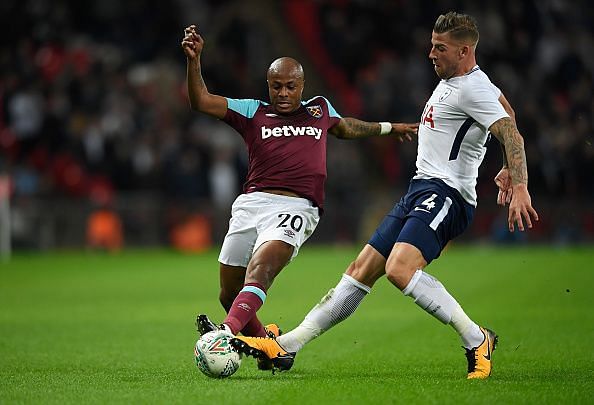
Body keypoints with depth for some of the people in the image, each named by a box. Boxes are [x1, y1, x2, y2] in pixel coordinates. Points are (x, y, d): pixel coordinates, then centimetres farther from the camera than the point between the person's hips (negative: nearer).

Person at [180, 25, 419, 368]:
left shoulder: (320, 109, 24)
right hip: (252, 202, 2)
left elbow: (346, 128, 46)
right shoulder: (252, 112, 17)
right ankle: (265, 340, 27)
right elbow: (201, 101, 8)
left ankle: (228, 333, -48)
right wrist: (194, 60, -6)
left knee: (261, 267, -30)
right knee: (229, 295, 2)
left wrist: (389, 128, 54)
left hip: (297, 207, -2)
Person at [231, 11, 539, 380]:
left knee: (399, 269, -29)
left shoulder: (473, 88, -12)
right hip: (422, 188, 10)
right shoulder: (452, 79, 18)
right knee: (362, 269, 7)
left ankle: (477, 341, -18)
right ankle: (286, 347, 8)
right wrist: (508, 170, 33)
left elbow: (511, 133, -22)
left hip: (445, 194, -10)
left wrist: (521, 188, -33)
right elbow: (507, 110, 31)